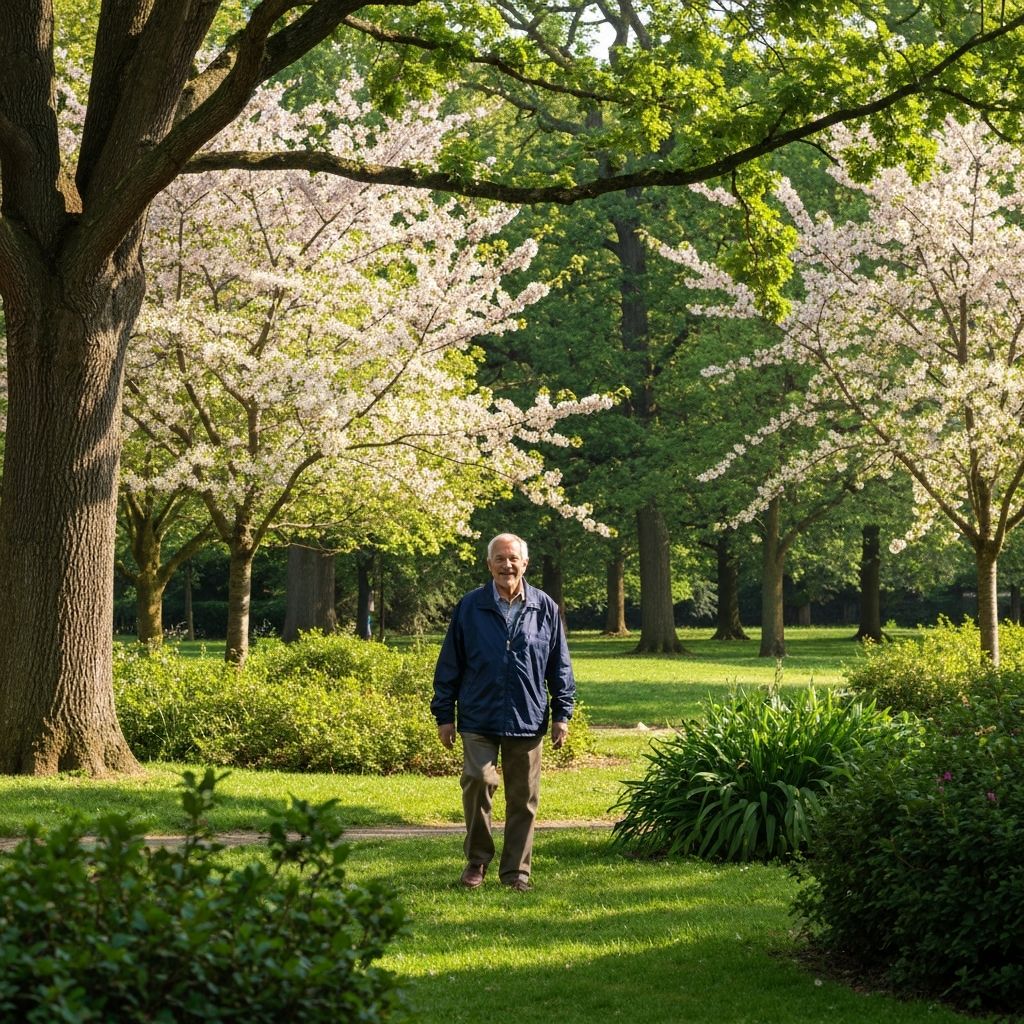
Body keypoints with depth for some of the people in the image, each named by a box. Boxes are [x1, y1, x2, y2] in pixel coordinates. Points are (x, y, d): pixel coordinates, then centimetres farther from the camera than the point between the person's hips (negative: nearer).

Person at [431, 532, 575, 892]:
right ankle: (477, 860, 3)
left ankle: (516, 870, 17)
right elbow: (450, 664, 5)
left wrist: (562, 714, 7)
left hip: (528, 720, 2)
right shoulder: (470, 607, 2)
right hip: (479, 718, -2)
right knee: (478, 781, -15)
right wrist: (444, 715, 3)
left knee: (523, 798, 5)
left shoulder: (544, 609, 6)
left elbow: (560, 667, 11)